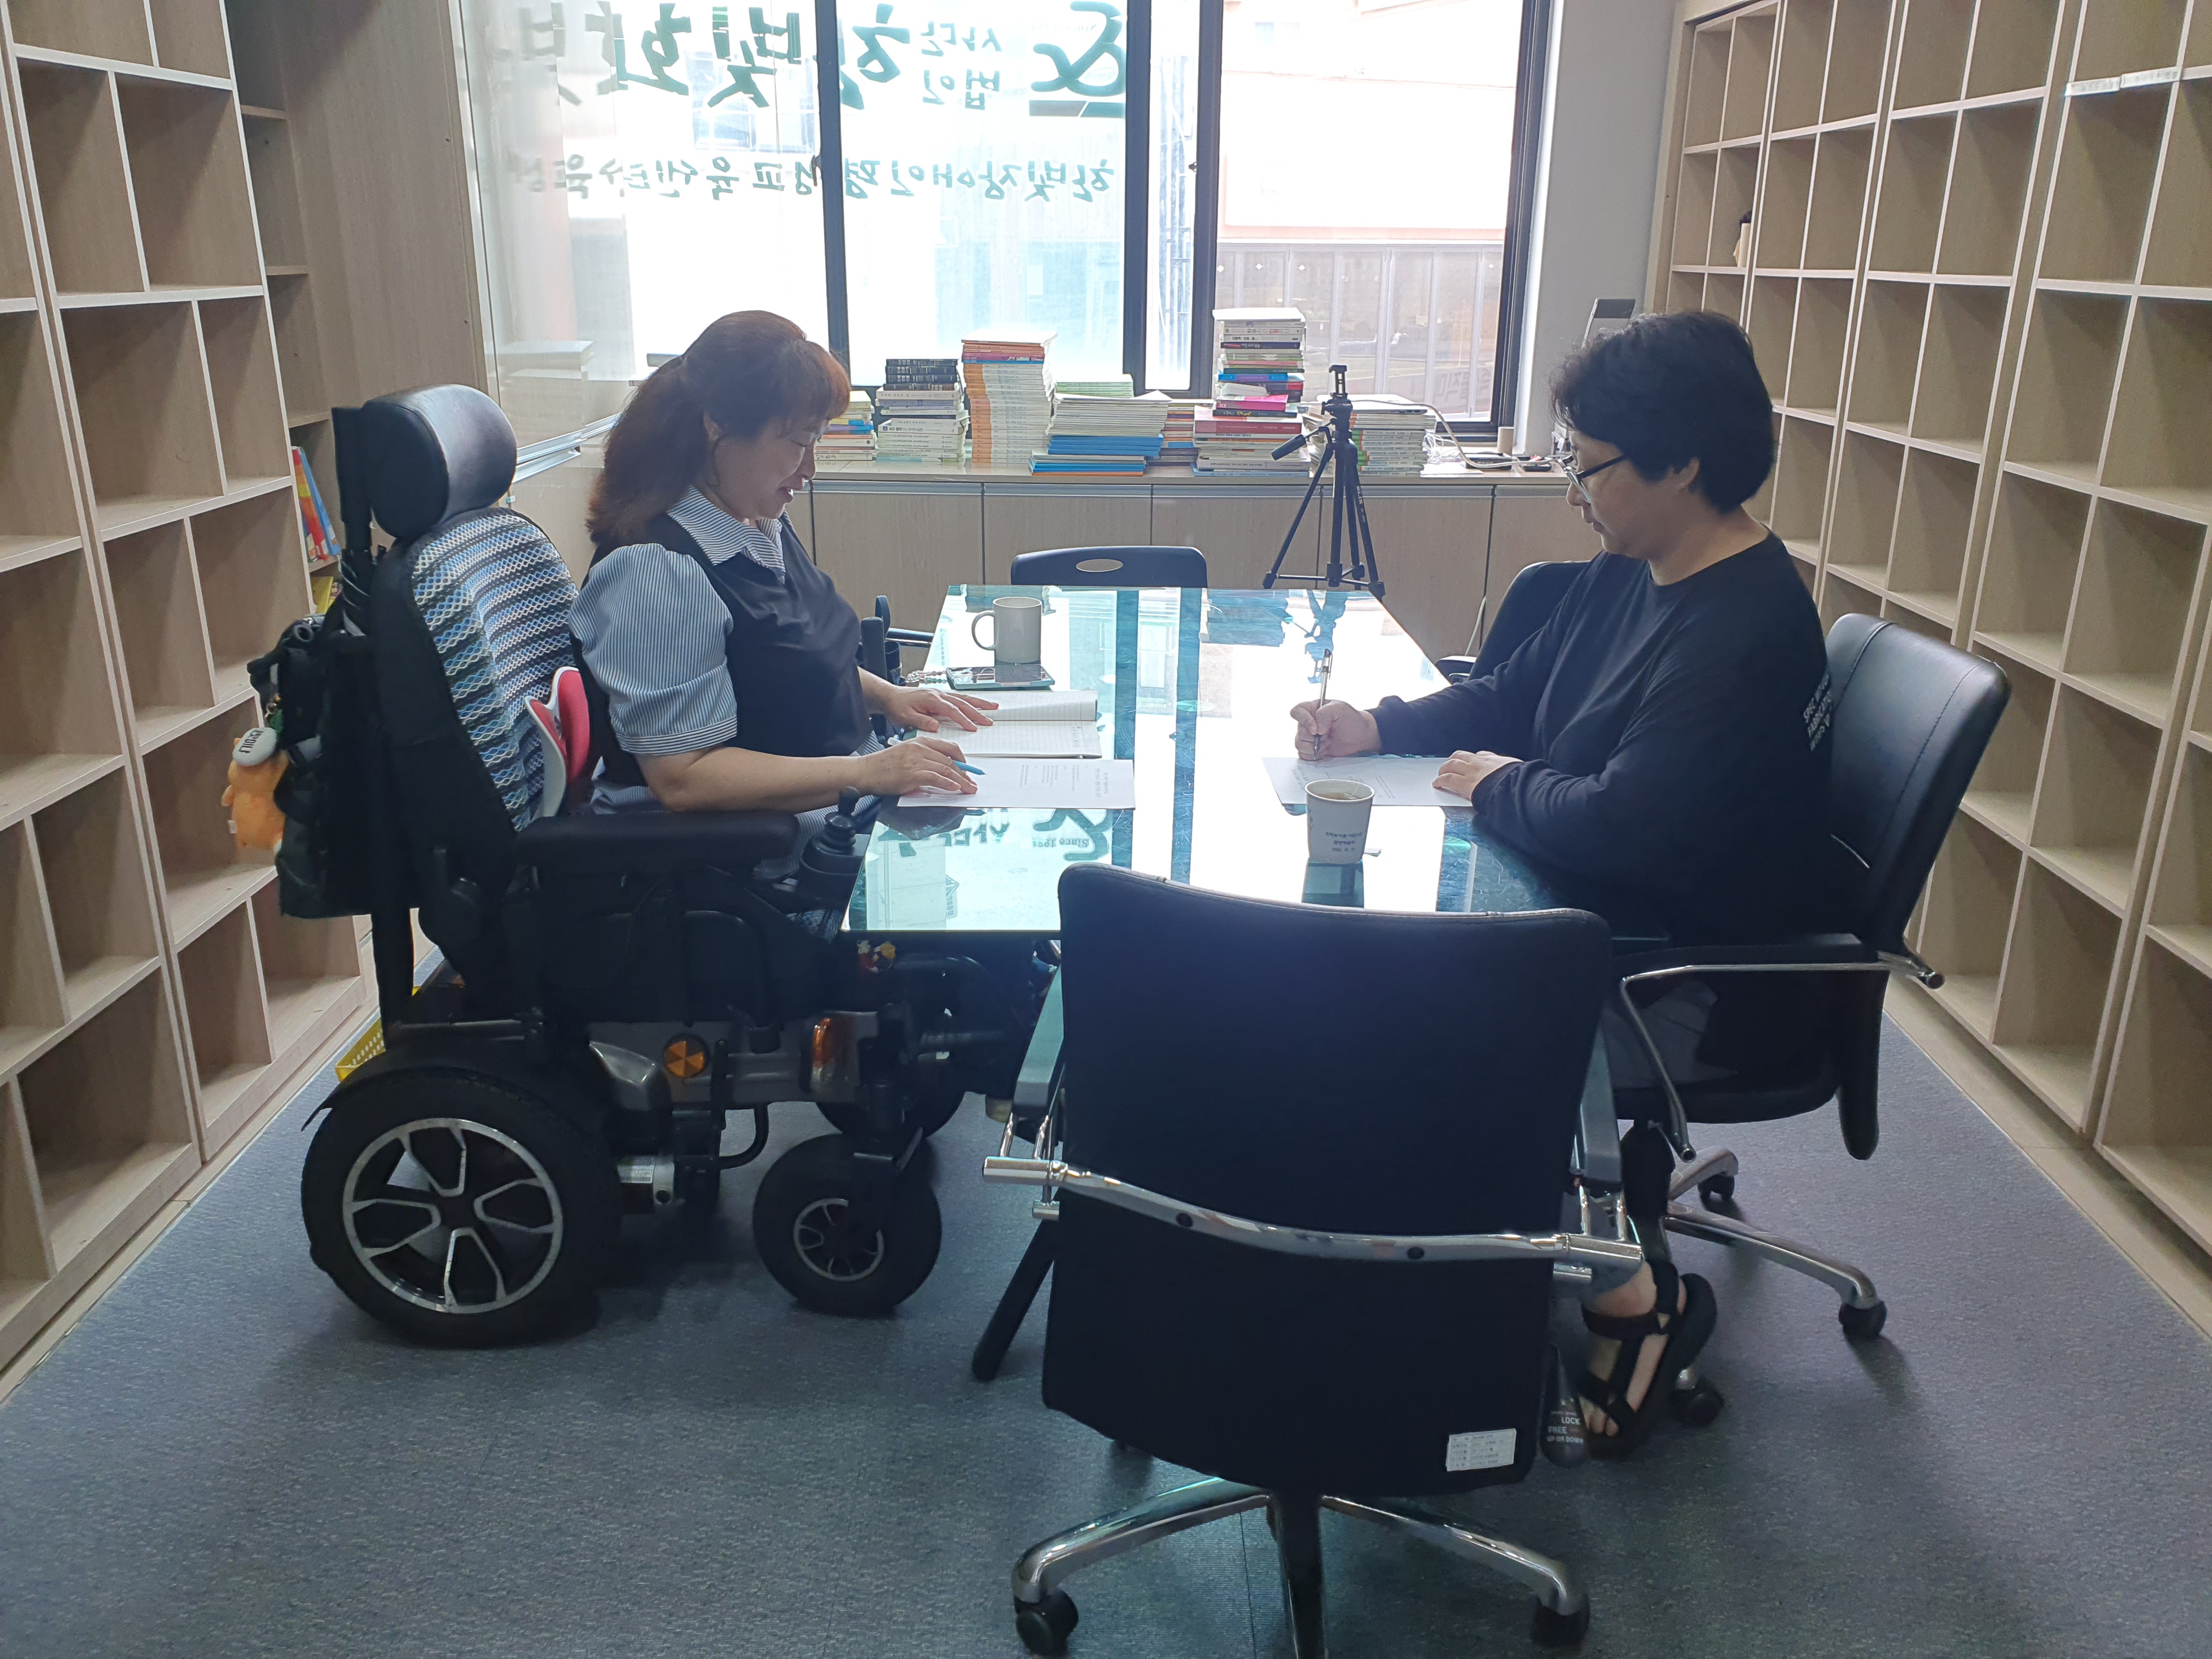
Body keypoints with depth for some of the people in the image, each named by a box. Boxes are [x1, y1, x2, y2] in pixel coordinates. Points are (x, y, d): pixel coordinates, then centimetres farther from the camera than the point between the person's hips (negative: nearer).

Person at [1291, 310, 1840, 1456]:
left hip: (1706, 989, -10)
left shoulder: (1747, 633, -26)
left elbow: (1619, 829, -34)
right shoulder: (1630, 574, 5)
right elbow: (1511, 697, 18)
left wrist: (1500, 786, -14)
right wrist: (1379, 728, 1)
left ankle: (1633, 1295, -1)